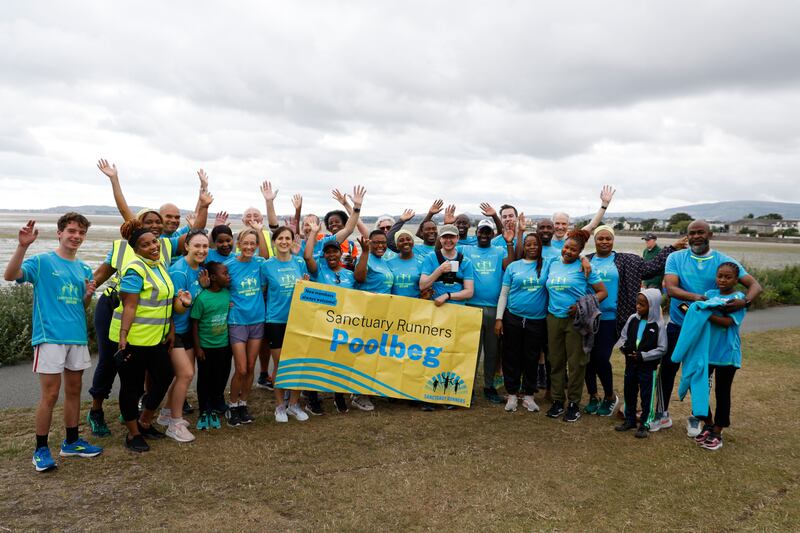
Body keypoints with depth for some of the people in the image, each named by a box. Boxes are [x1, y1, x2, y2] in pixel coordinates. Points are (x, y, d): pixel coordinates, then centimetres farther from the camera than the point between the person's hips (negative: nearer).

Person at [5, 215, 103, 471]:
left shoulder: (84, 269, 13)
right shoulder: (42, 261, -4)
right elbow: (10, 275, -22)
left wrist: (88, 294, -4)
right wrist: (23, 246, -33)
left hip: (78, 337, 6)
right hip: (50, 337, -6)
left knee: (74, 391, 13)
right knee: (50, 395, -3)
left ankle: (71, 442, 26)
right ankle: (41, 449, 12)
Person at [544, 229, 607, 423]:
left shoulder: (584, 267, -4)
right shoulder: (553, 265, 10)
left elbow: (602, 292, -5)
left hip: (576, 319, -4)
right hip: (554, 317, 4)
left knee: (576, 362, 2)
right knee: (555, 361, 9)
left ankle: (574, 403, 14)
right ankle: (557, 401, 20)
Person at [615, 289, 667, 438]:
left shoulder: (658, 325, -14)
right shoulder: (632, 319, -2)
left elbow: (662, 349, -12)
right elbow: (623, 336, 10)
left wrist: (643, 356, -18)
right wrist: (624, 347, -9)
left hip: (648, 366, -5)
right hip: (630, 363, 5)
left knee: (646, 395, 6)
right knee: (629, 392, 15)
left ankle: (645, 424, 18)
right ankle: (630, 419, 30)